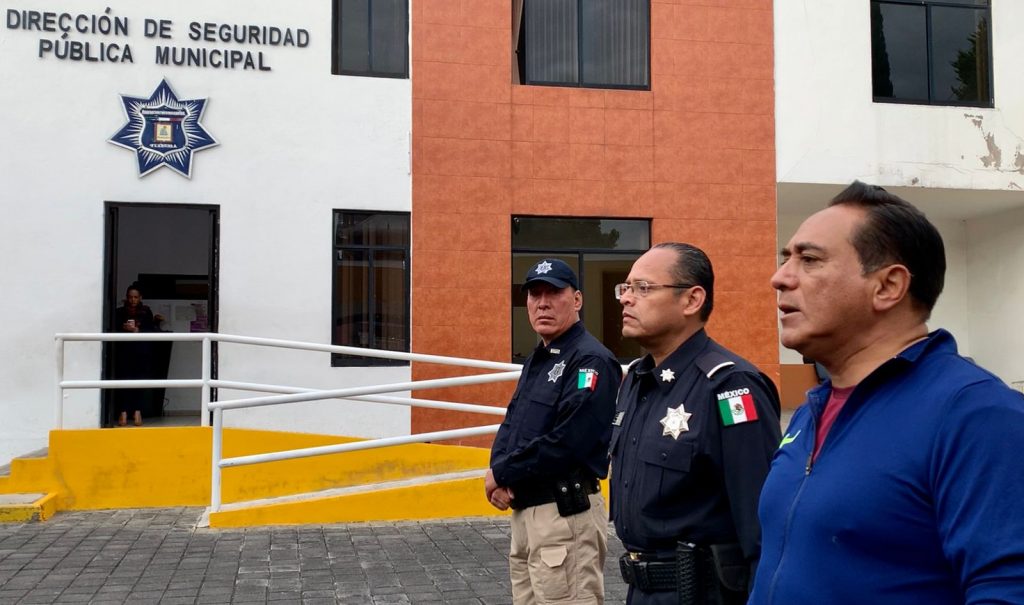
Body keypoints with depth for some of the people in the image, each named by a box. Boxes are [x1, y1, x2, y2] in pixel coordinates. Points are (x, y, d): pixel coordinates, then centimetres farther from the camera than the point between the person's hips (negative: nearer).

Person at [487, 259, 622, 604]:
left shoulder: (591, 361, -15)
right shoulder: (537, 360, 17)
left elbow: (565, 442, -24)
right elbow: (511, 424, 16)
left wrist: (502, 474, -12)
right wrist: (499, 476, -5)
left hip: (566, 515, -9)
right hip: (524, 511, 10)